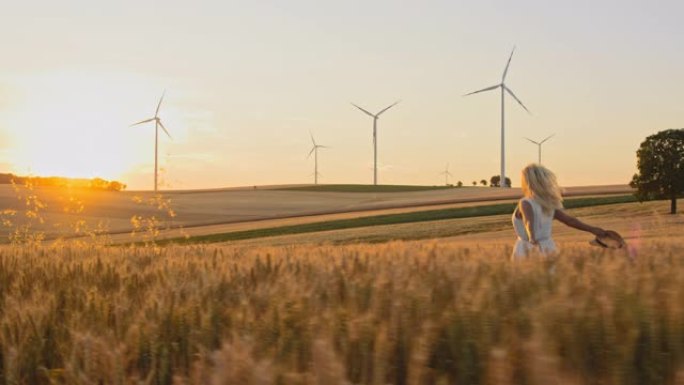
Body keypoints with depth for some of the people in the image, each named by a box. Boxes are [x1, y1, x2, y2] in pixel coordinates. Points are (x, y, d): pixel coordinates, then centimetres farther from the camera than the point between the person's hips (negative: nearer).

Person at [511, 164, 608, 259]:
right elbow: (570, 219, 13)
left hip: (528, 250, -7)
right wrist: (592, 229, 21)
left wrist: (532, 239, -49)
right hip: (547, 247, 7)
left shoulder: (525, 203, -11)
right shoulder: (549, 204, 10)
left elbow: (529, 220, -31)